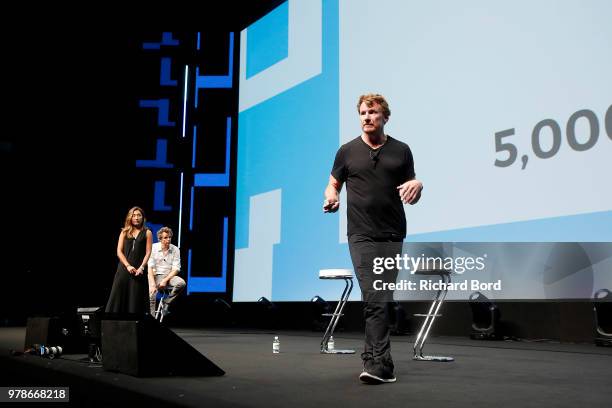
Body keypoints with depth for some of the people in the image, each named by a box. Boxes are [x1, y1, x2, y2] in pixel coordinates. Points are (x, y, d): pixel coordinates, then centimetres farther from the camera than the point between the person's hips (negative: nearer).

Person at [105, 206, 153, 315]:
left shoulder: (147, 233, 5)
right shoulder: (124, 232, 9)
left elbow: (148, 253, 0)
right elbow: (119, 251, 4)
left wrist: (141, 267, -13)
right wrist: (128, 266, -9)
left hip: (139, 270, -2)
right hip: (124, 268, 2)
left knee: (136, 298, 0)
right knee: (119, 296, -1)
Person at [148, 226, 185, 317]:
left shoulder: (175, 250, 2)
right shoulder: (153, 248, -3)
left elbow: (176, 269, -1)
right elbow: (150, 267, -10)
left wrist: (165, 280, -15)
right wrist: (152, 284, -22)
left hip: (169, 276, 2)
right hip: (155, 275, -2)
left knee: (181, 283, -28)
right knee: (152, 293, -28)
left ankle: (166, 302, -11)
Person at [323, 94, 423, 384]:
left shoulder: (401, 151, 8)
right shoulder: (347, 151, 5)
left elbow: (411, 196, 11)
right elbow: (333, 185, 12)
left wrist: (417, 185, -12)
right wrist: (330, 199, -10)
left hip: (393, 235, 2)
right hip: (362, 235, -2)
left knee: (382, 300, 7)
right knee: (374, 300, -11)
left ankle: (372, 357, 21)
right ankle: (380, 365, -10)